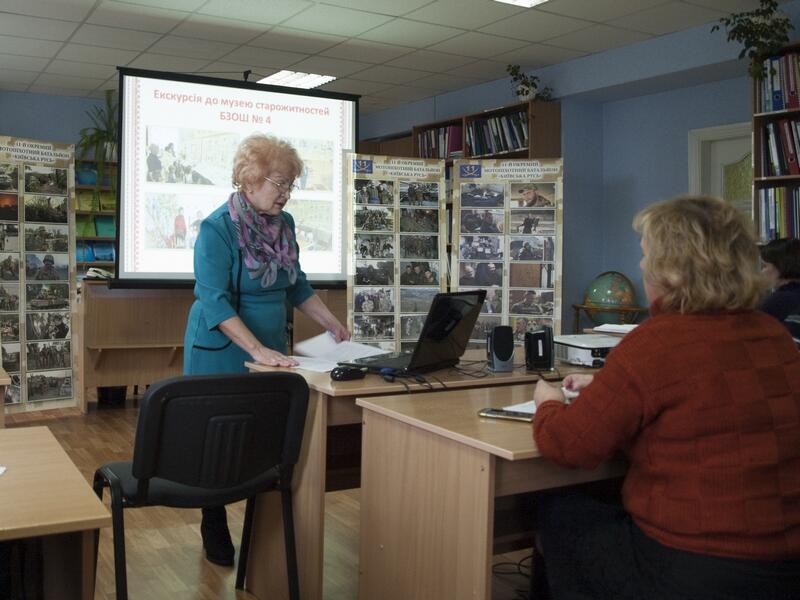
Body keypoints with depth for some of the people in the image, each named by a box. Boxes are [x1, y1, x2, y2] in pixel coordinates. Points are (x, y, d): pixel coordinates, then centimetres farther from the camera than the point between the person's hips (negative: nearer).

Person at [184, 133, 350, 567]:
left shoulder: (284, 223, 2)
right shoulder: (217, 229, -18)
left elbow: (296, 284, 14)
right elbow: (215, 301, -25)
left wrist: (331, 324, 8)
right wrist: (257, 350, -32)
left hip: (271, 351, 6)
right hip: (222, 353, -5)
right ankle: (214, 527, 25)